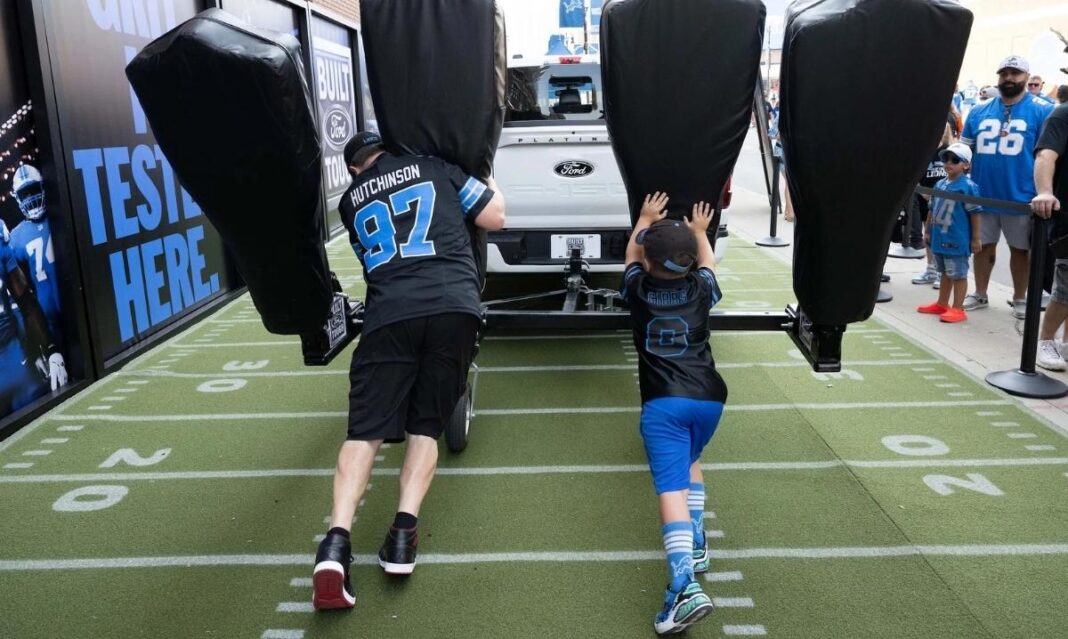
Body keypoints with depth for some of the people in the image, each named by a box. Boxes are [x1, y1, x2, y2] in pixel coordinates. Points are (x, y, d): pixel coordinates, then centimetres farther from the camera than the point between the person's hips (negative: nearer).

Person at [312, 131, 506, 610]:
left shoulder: (351, 201, 25)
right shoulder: (434, 166, 19)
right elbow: (494, 217, 19)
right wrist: (491, 183, 39)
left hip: (389, 315, 0)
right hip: (454, 308, 0)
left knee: (366, 429, 1)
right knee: (426, 425, 12)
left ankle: (337, 541, -17)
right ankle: (404, 530, -4)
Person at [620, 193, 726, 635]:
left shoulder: (638, 289, 10)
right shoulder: (700, 288, 12)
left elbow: (631, 255, 32)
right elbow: (707, 263, 36)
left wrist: (645, 219, 46)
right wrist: (699, 230, 52)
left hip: (662, 401, -3)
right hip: (708, 397, 3)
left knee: (671, 486, -14)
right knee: (689, 460, 30)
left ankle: (685, 584, -30)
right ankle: (696, 543, 23)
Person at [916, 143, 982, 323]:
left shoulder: (968, 186, -12)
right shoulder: (940, 184, 9)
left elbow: (975, 214, -11)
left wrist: (975, 238, -11)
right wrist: (927, 231, 18)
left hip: (957, 240, -7)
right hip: (940, 238, 7)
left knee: (958, 274, 1)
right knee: (946, 273, 20)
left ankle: (958, 309, 7)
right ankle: (941, 304, 30)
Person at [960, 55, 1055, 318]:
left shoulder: (1042, 111, -3)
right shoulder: (979, 112, 7)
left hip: (1021, 197, -3)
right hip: (982, 195, 3)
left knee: (1020, 249, 9)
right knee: (983, 245, 12)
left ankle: (1020, 299, 22)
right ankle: (980, 295, 26)